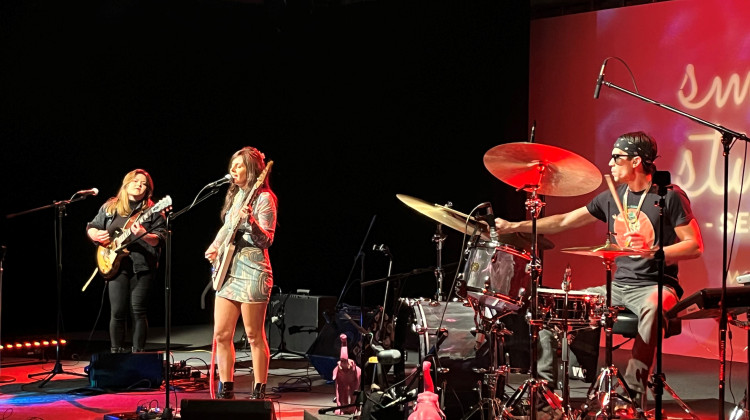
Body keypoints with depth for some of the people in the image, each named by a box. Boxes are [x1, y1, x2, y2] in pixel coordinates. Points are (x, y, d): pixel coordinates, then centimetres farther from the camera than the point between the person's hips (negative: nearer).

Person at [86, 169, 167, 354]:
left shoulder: (152, 211, 5)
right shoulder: (109, 207, 13)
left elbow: (160, 238, -4)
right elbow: (91, 228, 20)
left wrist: (144, 235, -22)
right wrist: (97, 235, -3)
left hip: (142, 265, -2)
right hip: (116, 264, 2)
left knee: (138, 311, -5)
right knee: (117, 311, -2)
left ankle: (138, 352, 4)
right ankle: (116, 352, 8)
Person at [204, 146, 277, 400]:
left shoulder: (263, 198, -8)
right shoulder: (234, 195, 16)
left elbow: (266, 240, -13)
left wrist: (251, 222, -30)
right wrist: (215, 246, 11)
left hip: (252, 272, -8)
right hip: (228, 270, 8)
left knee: (254, 336, -2)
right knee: (221, 334, 5)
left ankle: (259, 393, 5)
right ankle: (226, 389, 15)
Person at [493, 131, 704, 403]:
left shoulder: (670, 197, -7)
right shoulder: (612, 197, 10)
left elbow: (695, 246, -10)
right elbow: (564, 221, 13)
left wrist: (652, 251, -24)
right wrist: (515, 226, 6)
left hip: (655, 286, -7)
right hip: (617, 286, 7)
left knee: (652, 307, -41)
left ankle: (632, 393, -37)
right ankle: (544, 384, 0)